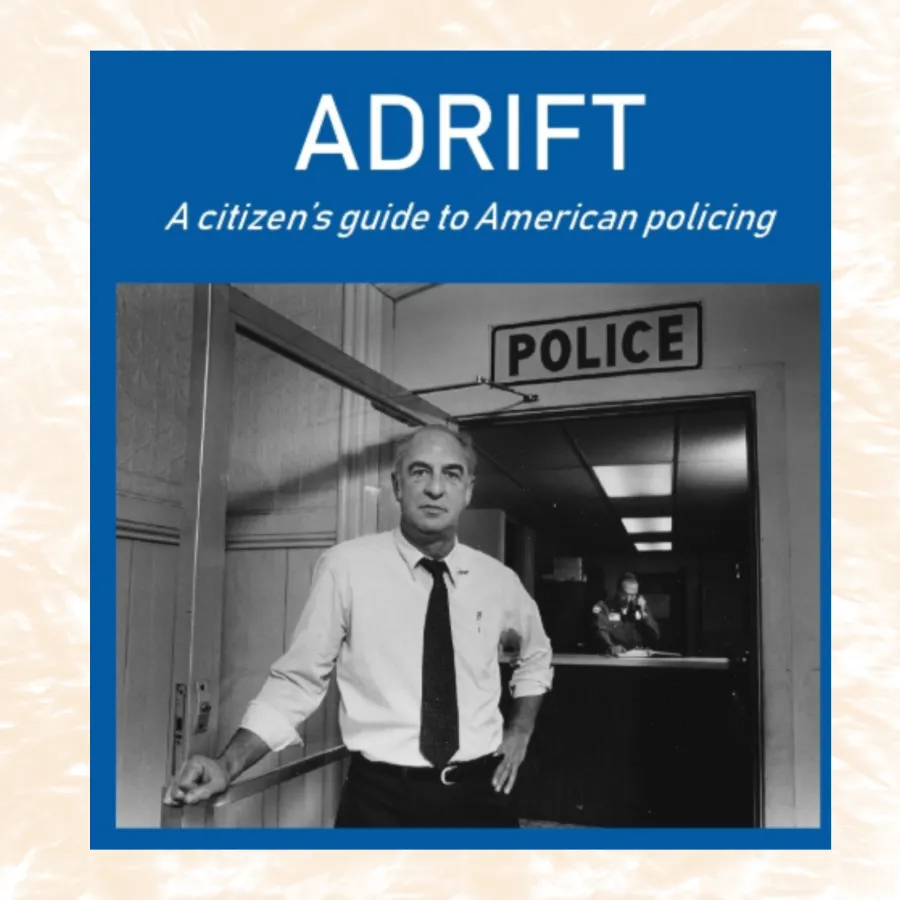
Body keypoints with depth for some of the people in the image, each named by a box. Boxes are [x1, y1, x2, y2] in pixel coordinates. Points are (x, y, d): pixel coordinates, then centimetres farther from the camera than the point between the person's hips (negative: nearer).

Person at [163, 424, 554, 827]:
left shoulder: (498, 580, 0)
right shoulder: (346, 566, -11)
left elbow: (536, 656, 20)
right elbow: (297, 681, -7)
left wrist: (519, 731, 9)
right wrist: (228, 765, -18)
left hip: (478, 794, 4)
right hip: (381, 796, -3)